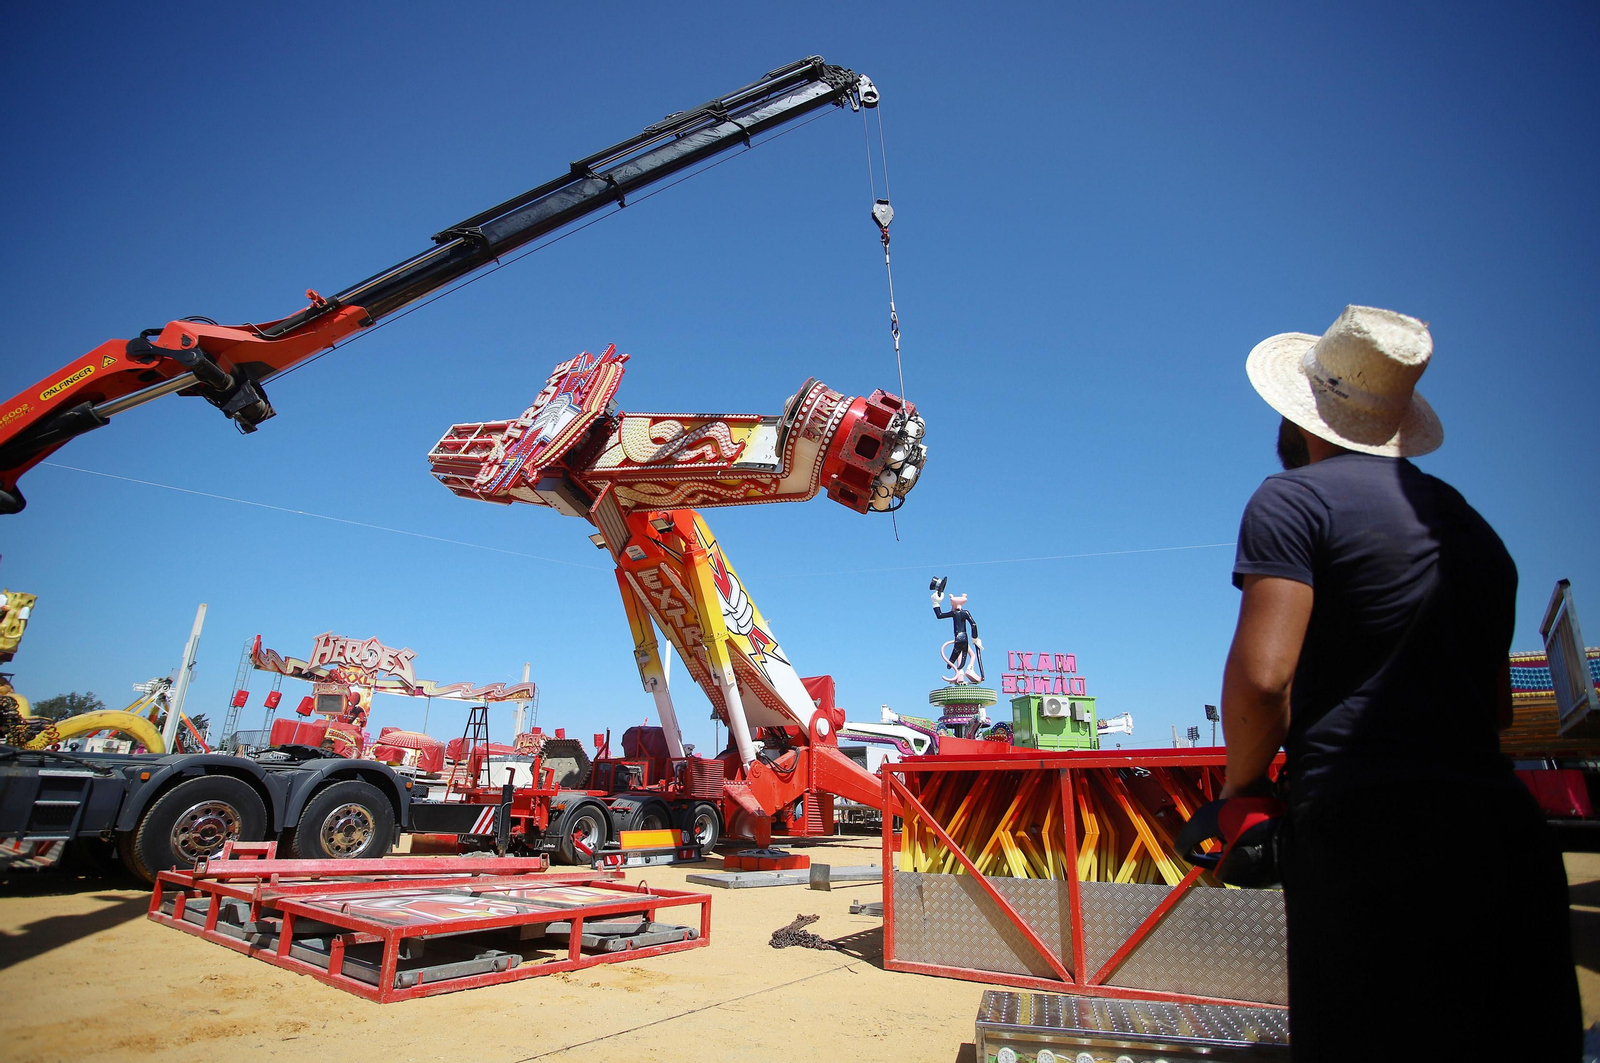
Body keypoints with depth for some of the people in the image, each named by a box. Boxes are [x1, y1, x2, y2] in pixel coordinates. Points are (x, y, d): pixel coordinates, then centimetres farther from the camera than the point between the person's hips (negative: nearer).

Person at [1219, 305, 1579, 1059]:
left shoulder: (1295, 498, -4)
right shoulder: (1470, 521, 20)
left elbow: (1263, 674, -17)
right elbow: (1497, 706, 26)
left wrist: (1242, 786, -1)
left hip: (1367, 830, -8)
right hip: (1502, 827, 8)